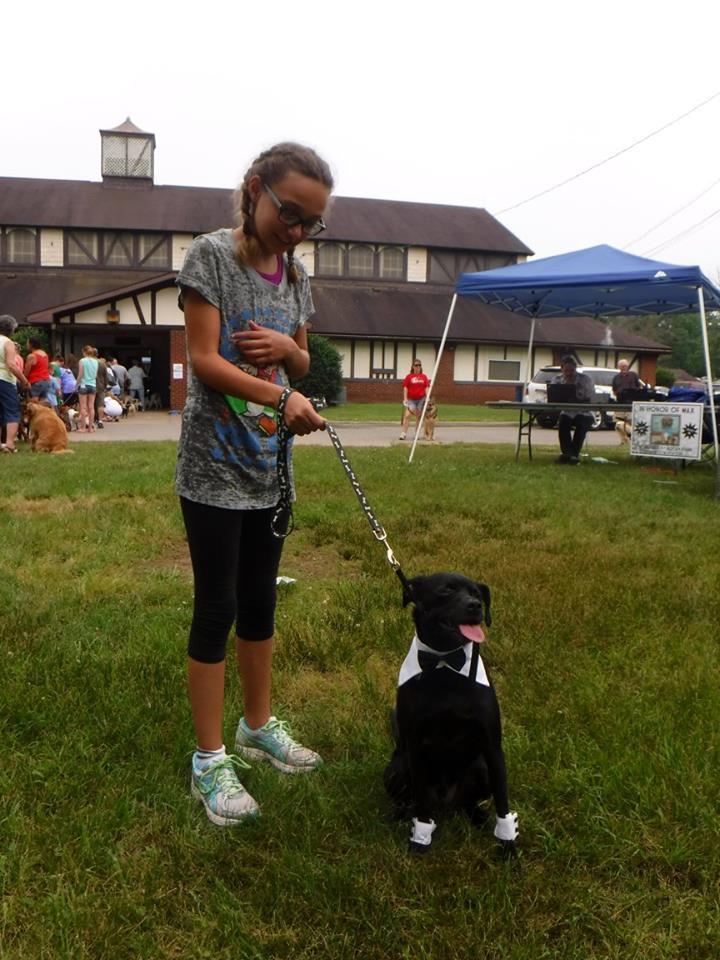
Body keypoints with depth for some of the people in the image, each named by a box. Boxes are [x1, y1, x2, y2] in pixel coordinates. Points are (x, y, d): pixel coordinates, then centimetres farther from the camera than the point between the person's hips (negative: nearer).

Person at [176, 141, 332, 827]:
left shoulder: (294, 274, 9)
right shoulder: (212, 255, -9)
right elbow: (205, 362, -16)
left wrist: (287, 347, -7)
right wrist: (280, 397, -27)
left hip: (269, 465, 6)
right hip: (214, 465, -6)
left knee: (260, 601, 15)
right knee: (217, 607, -1)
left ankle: (258, 726, 33)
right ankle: (209, 760, 12)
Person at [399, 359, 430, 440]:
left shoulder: (424, 376, 5)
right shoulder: (409, 376, -1)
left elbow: (426, 387, 6)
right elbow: (405, 388, -1)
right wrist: (405, 399, -8)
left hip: (421, 399, 2)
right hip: (411, 399, -2)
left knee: (418, 416, 9)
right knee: (407, 415, -14)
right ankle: (404, 433, -11)